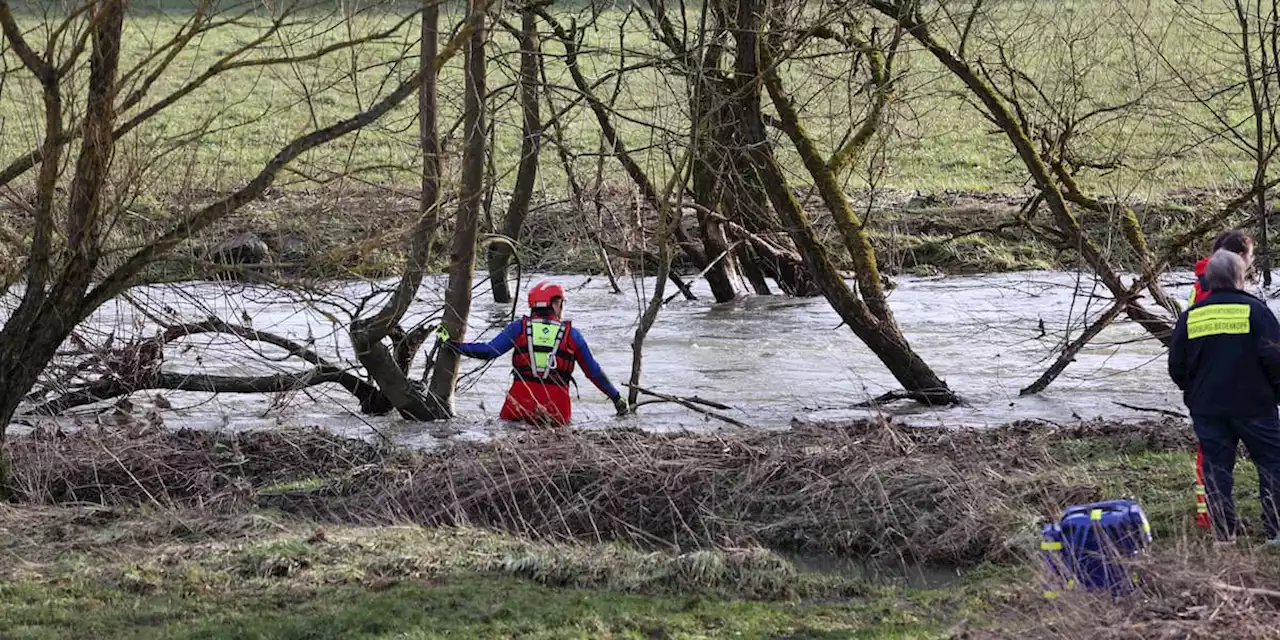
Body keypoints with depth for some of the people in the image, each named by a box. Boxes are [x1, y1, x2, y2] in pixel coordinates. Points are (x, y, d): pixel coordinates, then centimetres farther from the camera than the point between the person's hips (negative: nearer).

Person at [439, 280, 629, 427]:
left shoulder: (520, 327, 5)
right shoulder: (571, 334, 8)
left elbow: (489, 351, -1)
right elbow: (594, 372, 13)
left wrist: (453, 344, 9)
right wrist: (617, 399, 23)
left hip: (521, 399, 1)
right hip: (557, 403, -1)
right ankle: (551, 419, -17)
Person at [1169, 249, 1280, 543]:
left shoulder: (1190, 317, 3)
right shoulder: (1255, 311, -8)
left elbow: (1176, 367, 6)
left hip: (1206, 408, 3)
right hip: (1254, 405, -3)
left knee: (1217, 468, 7)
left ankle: (1224, 534, 6)